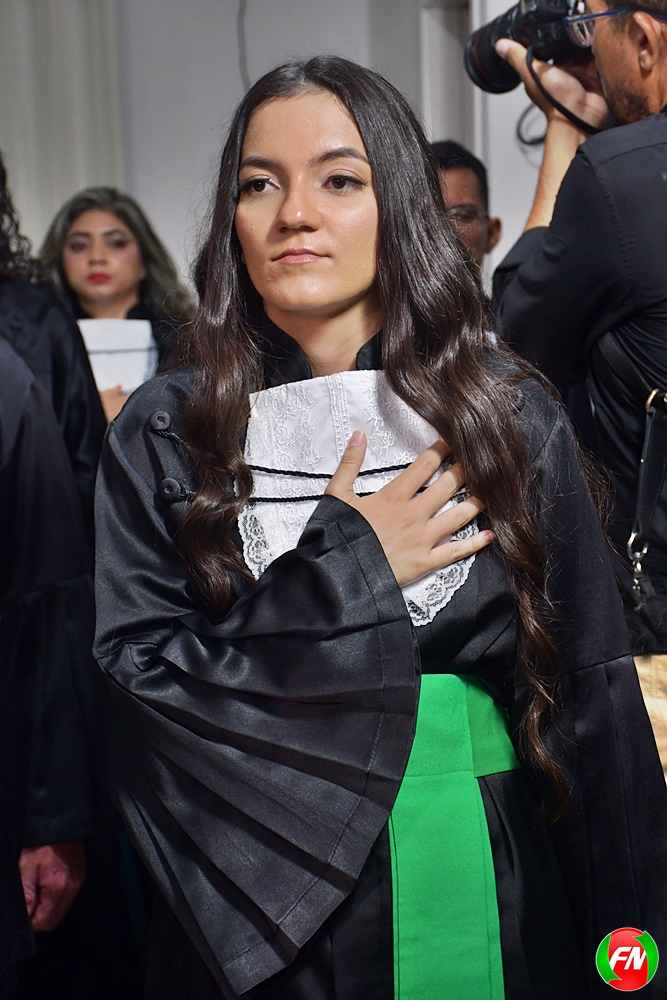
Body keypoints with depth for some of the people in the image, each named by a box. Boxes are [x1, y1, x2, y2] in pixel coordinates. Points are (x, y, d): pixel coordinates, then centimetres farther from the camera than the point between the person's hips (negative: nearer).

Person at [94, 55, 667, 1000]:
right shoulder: (166, 434, -3)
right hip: (261, 902, 0)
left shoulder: (512, 418, -4)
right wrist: (344, 575, -15)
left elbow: (590, 690, -4)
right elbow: (134, 675, -8)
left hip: (484, 890, 1)